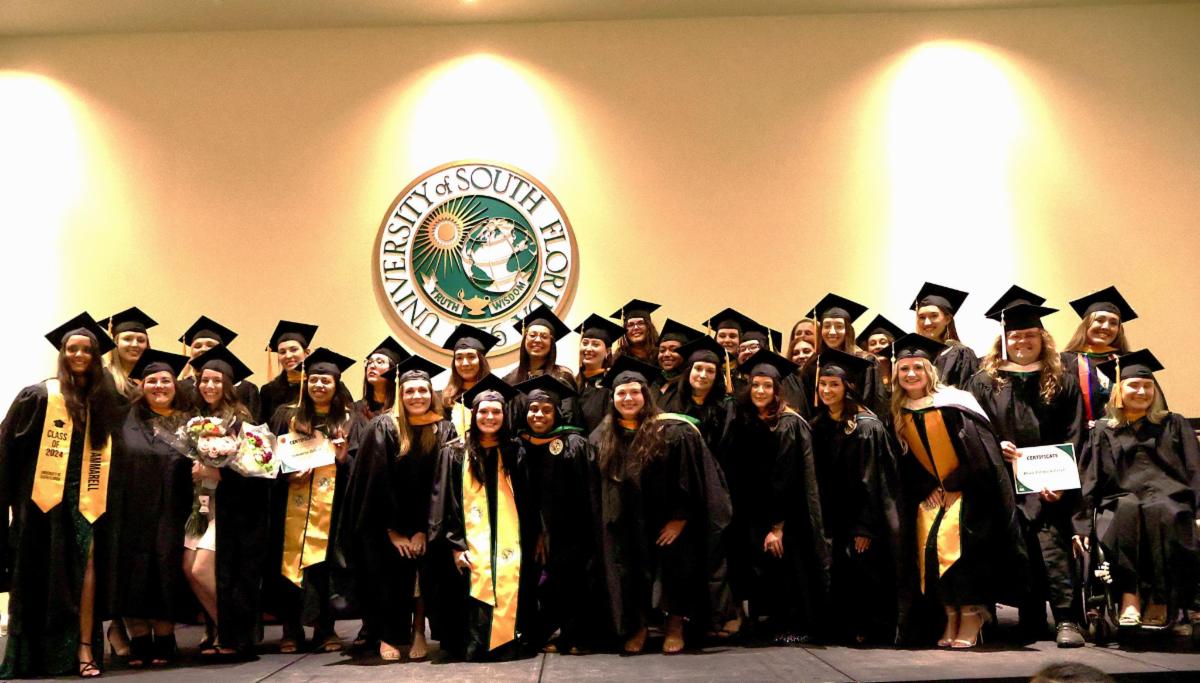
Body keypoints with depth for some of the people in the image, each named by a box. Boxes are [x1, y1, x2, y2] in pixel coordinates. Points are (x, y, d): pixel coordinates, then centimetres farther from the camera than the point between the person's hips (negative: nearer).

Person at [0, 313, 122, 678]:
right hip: (46, 498, -2)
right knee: (45, 576, 3)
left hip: (88, 499, 2)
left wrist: (110, 502, 4)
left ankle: (84, 648, -7)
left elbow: (115, 456, 12)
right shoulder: (39, 396, 1)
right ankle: (35, 653, 12)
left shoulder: (105, 402, 10)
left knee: (87, 567, -8)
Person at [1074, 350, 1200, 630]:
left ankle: (1161, 599, -28)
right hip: (1119, 504, 0)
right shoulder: (1102, 432, 19)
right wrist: (1082, 524, -3)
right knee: (1127, 512, -37)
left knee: (1162, 514, -37)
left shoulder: (1174, 425, 21)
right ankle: (1129, 595, -38)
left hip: (1169, 500, 0)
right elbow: (1088, 482, 11)